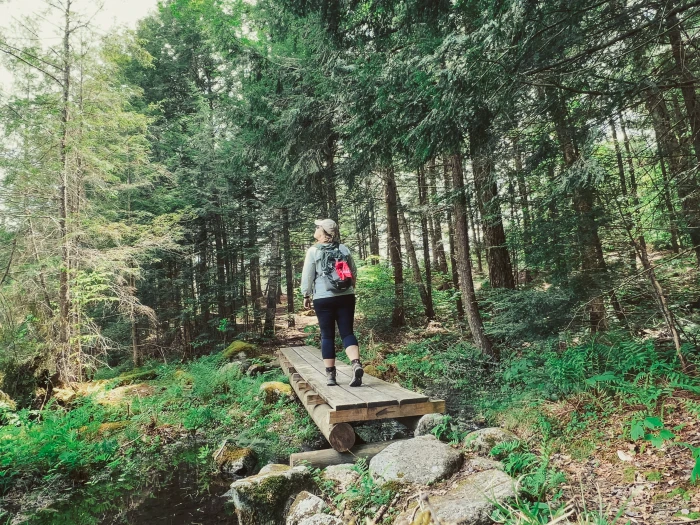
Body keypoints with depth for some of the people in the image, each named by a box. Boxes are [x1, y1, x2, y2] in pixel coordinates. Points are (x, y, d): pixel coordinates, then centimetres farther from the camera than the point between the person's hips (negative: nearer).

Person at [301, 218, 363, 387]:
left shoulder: (313, 251, -4)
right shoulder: (344, 249, 6)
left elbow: (307, 275, -2)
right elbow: (354, 272, 12)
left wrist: (306, 295, 10)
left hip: (323, 299, -2)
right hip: (346, 297, 2)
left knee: (327, 336, 6)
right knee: (347, 332, 4)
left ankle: (330, 374, 8)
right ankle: (357, 364, -17)